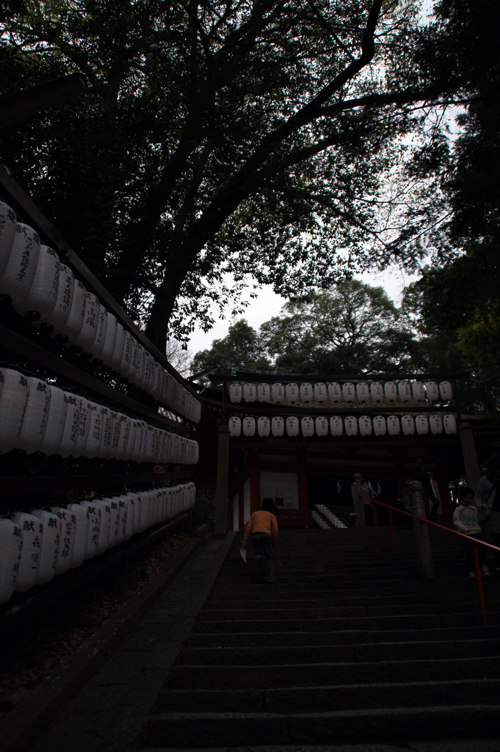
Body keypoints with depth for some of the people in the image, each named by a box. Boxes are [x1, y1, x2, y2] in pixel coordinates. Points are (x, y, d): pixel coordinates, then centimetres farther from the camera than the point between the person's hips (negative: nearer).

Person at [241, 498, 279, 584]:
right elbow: (275, 530, 6)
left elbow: (248, 527, 14)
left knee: (259, 555, 15)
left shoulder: (255, 513, 27)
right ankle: (270, 578, -11)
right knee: (268, 558, 7)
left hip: (255, 535, 2)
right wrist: (274, 542, 19)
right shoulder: (272, 515, 20)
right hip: (266, 535, -2)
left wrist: (244, 539, 8)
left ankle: (259, 558, -19)